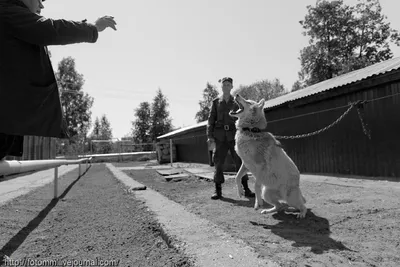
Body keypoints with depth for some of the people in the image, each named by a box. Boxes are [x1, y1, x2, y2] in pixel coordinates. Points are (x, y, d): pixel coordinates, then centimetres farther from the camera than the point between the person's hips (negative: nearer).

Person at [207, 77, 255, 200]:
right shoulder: (216, 102, 9)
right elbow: (211, 119, 5)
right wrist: (210, 135, -5)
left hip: (234, 135, 0)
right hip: (220, 136, 0)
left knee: (240, 161, -2)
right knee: (219, 162, -1)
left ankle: (246, 189, 5)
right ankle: (218, 190, 6)